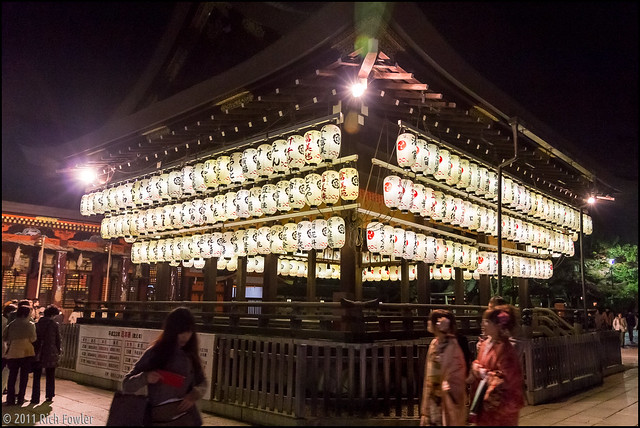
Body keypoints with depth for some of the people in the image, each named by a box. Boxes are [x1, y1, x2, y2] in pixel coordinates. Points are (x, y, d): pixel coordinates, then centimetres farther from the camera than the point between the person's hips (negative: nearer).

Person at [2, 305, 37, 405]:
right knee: (24, 376, 5)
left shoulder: (11, 325, 7)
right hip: (26, 352, -3)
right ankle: (20, 399, 7)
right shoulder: (29, 325, -5)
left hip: (12, 353, 3)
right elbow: (33, 339, -8)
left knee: (12, 376, 10)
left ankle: (10, 399, 9)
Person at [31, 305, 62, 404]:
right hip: (51, 354, -1)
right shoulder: (55, 325, -6)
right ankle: (49, 396, 18)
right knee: (50, 376, 14)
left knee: (37, 377, 6)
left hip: (38, 354, 1)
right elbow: (58, 340, -1)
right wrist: (59, 351, 11)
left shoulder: (37, 324, -1)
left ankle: (35, 397, 0)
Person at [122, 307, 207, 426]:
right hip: (159, 420, -2)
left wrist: (194, 394, -8)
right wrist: (145, 377, -21)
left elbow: (202, 382, 14)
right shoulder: (154, 353, -5)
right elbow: (126, 385, -1)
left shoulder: (190, 355, 2)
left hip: (188, 419, 2)